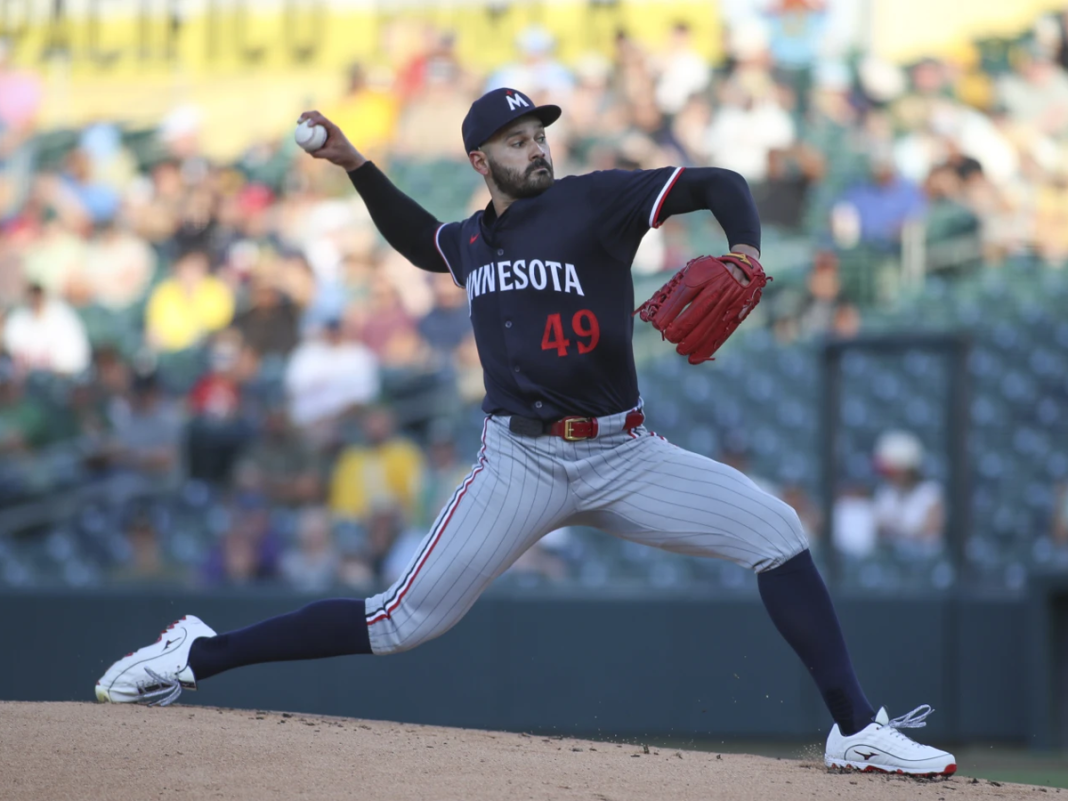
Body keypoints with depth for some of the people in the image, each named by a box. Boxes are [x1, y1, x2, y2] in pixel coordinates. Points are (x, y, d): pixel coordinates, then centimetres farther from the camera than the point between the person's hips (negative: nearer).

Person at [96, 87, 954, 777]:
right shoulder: (471, 240, 11)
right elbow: (420, 242, 35)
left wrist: (745, 252, -22)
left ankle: (856, 731, -10)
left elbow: (720, 184, -2)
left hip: (623, 456, 0)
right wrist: (356, 166, 24)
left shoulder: (596, 200, 0)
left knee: (776, 531, -16)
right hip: (520, 463, 0)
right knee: (404, 621, -10)